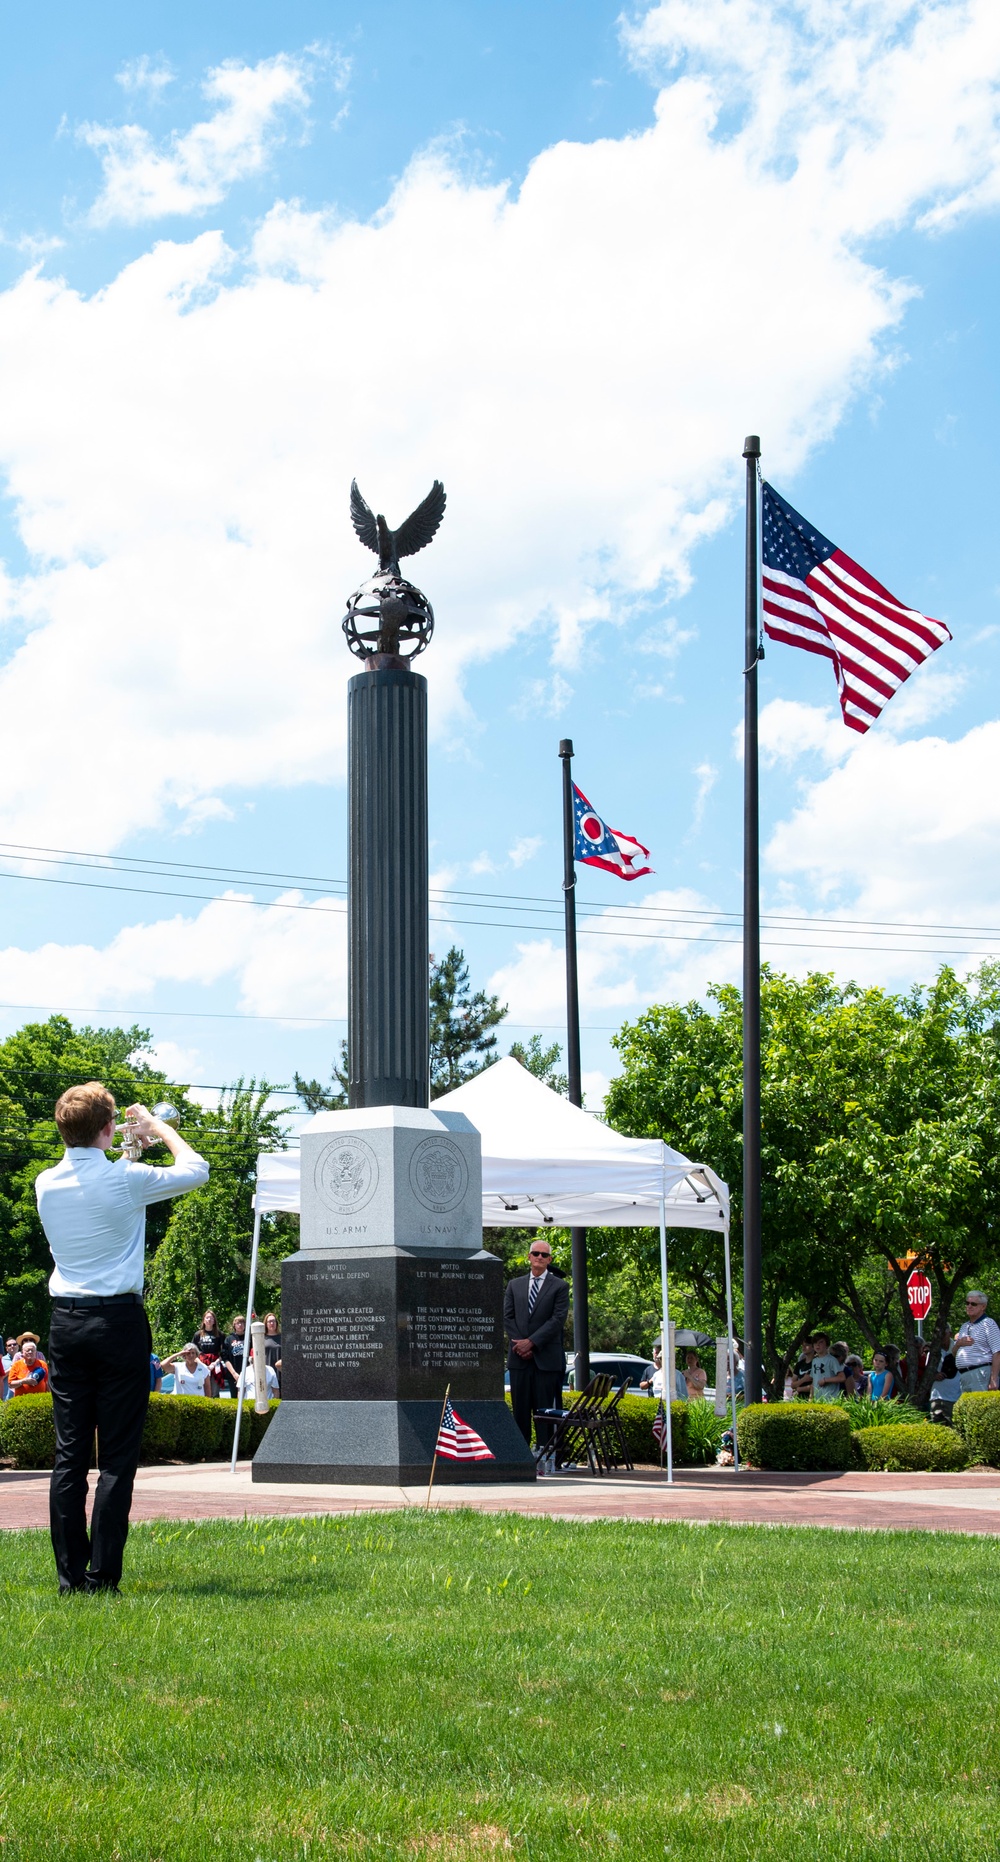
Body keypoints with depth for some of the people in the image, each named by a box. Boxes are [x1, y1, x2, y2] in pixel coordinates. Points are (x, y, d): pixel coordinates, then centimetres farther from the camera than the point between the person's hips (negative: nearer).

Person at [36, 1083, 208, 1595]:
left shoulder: (46, 1184, 3)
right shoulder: (126, 1179, -11)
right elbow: (195, 1170, 5)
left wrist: (126, 1152, 35)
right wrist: (159, 1129, 20)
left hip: (66, 1323, 5)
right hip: (119, 1322, -5)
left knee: (69, 1453, 6)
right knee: (117, 1457, -1)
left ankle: (70, 1574, 7)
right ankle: (101, 1576, -2)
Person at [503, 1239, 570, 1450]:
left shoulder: (559, 1286, 3)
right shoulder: (514, 1285, 15)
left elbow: (558, 1319, -6)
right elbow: (507, 1317, 9)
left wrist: (532, 1342, -12)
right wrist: (519, 1343, -5)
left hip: (547, 1358, -3)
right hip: (519, 1357, 3)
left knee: (545, 1410, -4)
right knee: (520, 1409, 4)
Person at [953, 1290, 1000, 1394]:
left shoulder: (988, 1324, -3)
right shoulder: (965, 1327, 22)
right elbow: (954, 1354, 24)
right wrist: (958, 1344, 0)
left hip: (982, 1373, -8)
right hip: (964, 1376, 8)